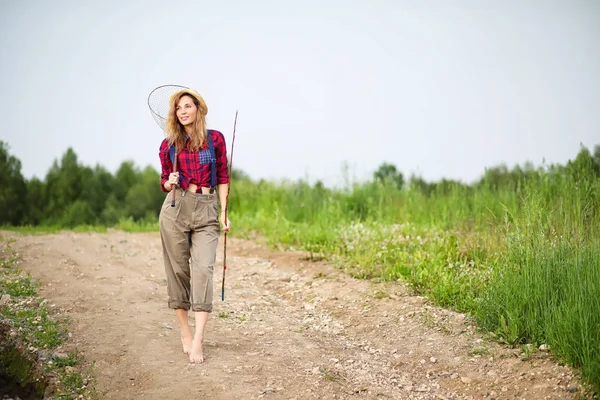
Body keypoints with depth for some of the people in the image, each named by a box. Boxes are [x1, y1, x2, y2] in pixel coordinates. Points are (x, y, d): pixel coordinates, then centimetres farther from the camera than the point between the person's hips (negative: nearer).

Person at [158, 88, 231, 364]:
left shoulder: (216, 139, 6)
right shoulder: (168, 144, 7)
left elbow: (222, 177, 9)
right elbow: (165, 182, 15)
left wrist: (224, 212, 2)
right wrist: (170, 183, -8)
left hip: (207, 210, -1)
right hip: (176, 208, 1)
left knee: (203, 270, -12)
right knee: (178, 270, 3)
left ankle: (197, 341, -13)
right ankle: (184, 332, 17)